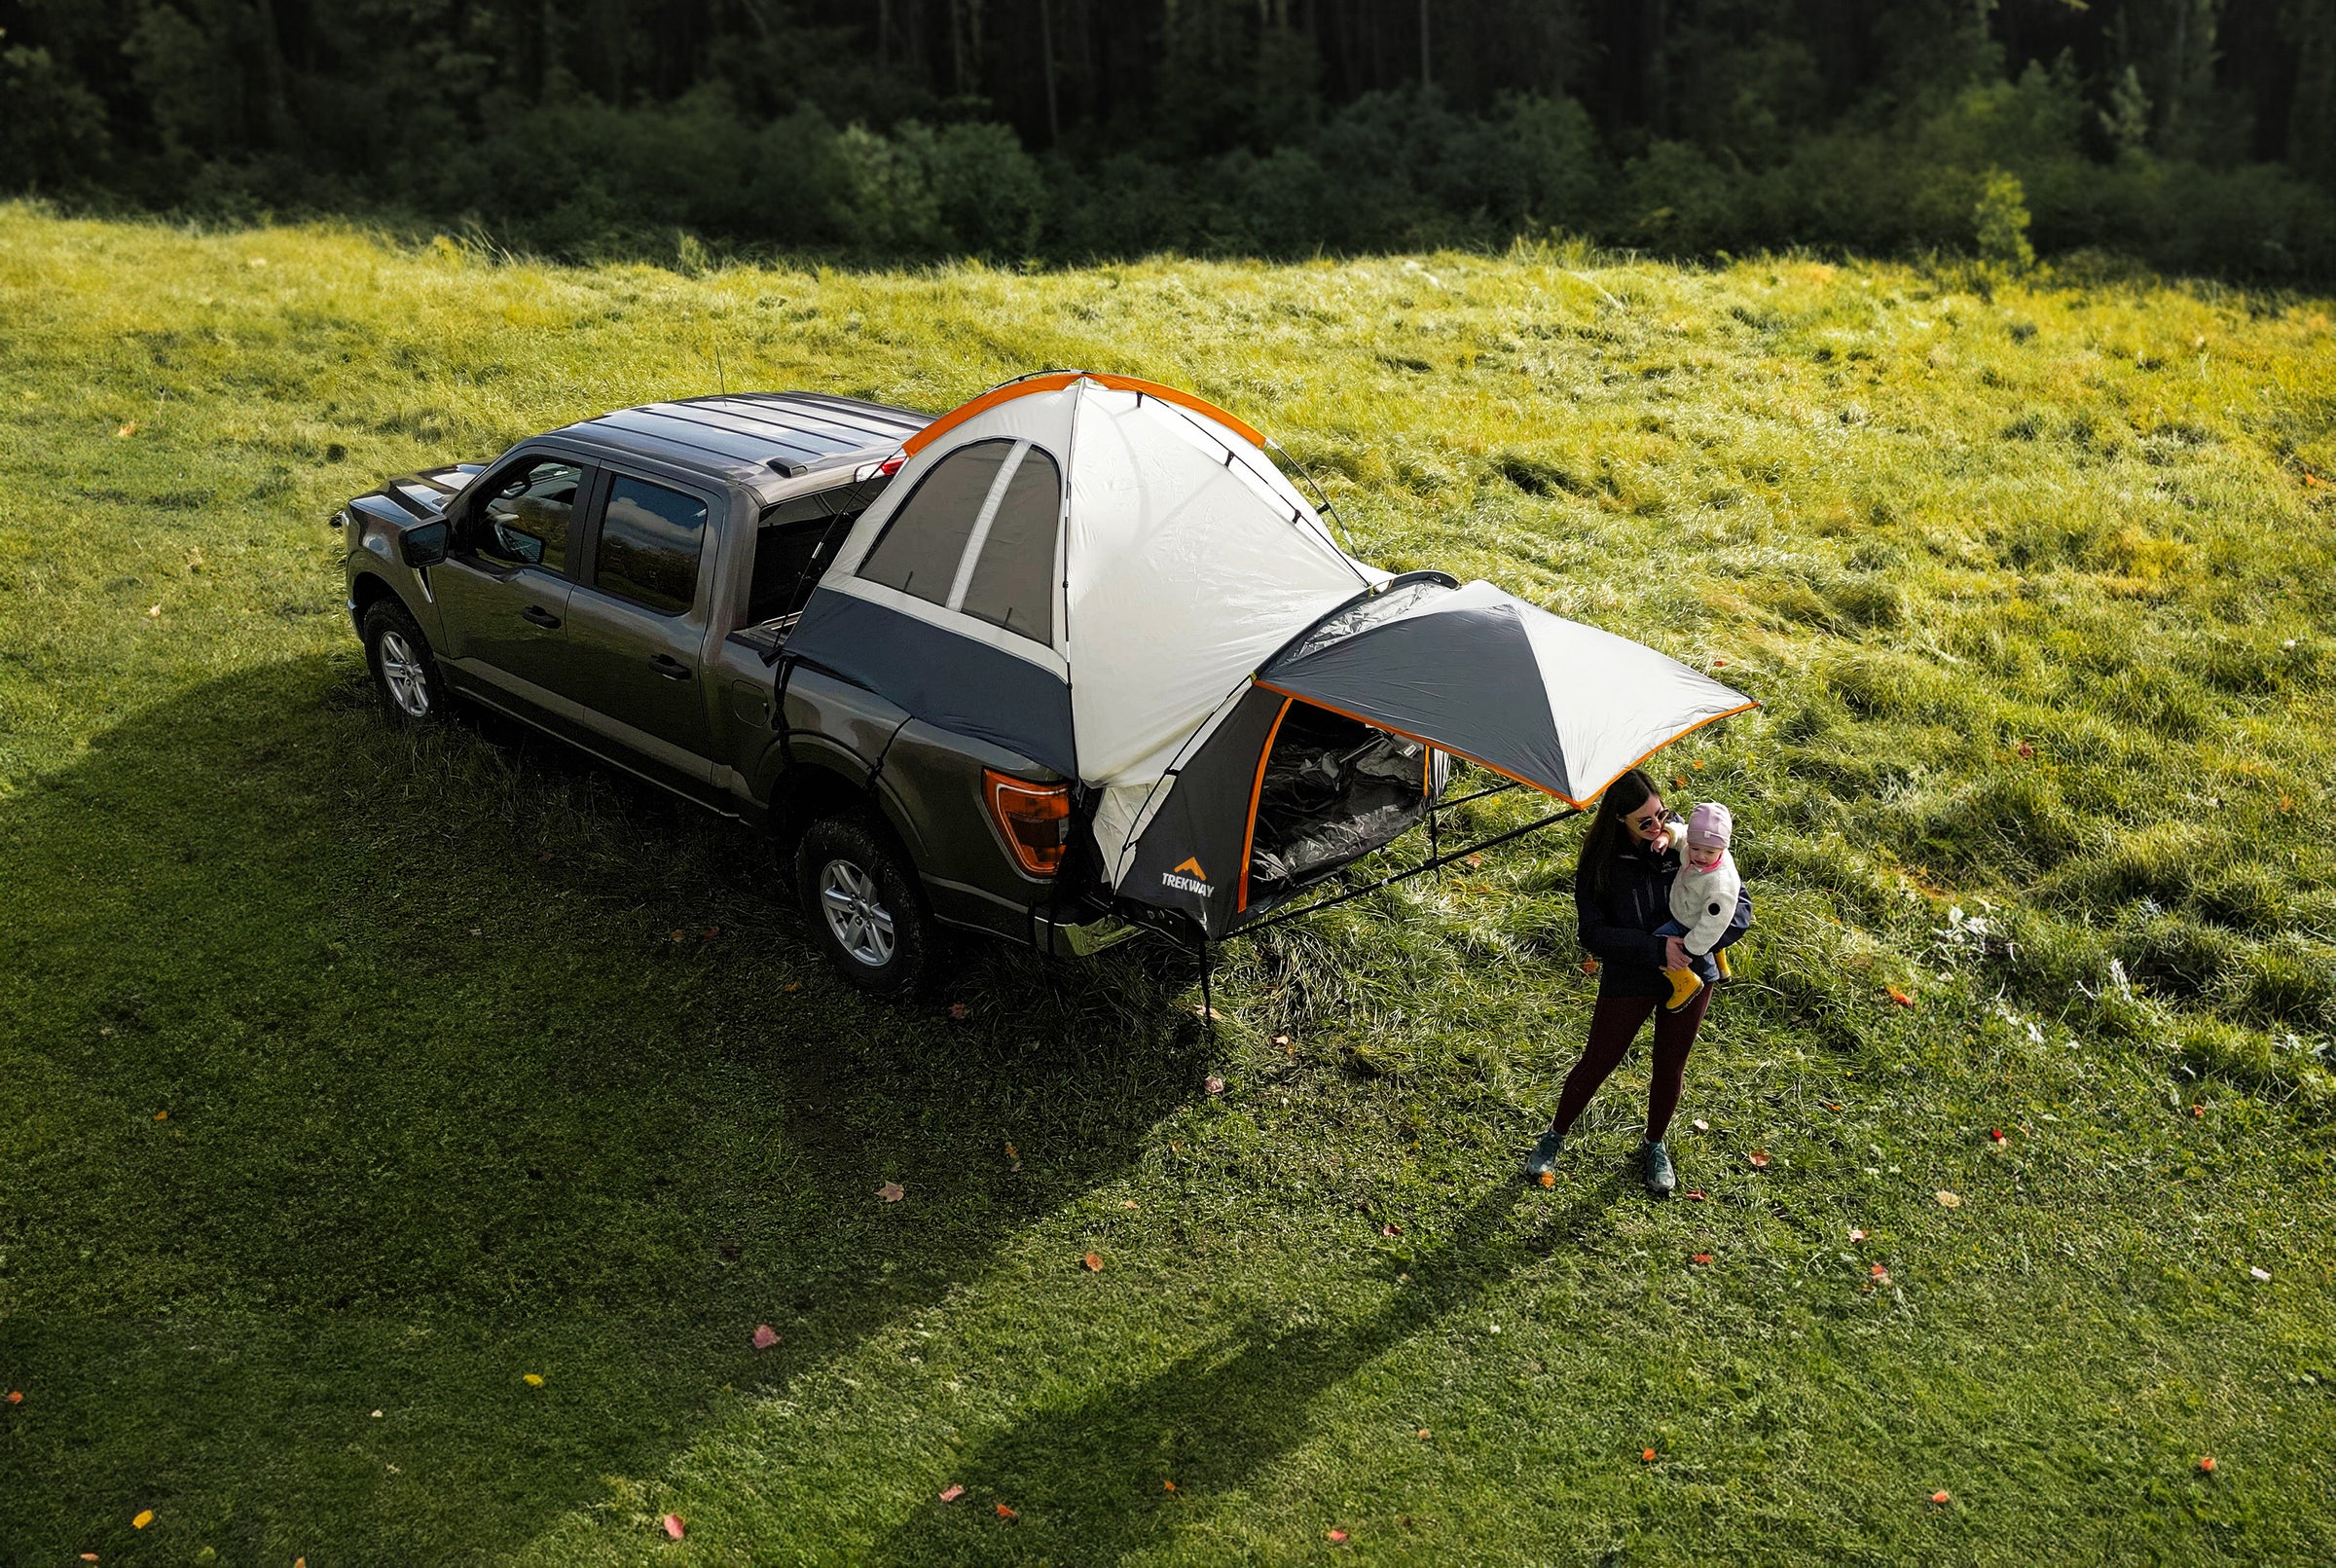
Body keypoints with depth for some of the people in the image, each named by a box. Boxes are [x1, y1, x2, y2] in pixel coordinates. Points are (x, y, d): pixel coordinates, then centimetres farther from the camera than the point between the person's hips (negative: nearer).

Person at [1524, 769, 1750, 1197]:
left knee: (1671, 1066, 18)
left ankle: (1655, 1146, 43)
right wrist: (1656, 948, -29)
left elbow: (1739, 906, -13)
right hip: (1628, 980, -2)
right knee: (1597, 1063, 10)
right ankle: (1555, 1137, 35)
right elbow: (1594, 934, -19)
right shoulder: (1599, 862, -17)